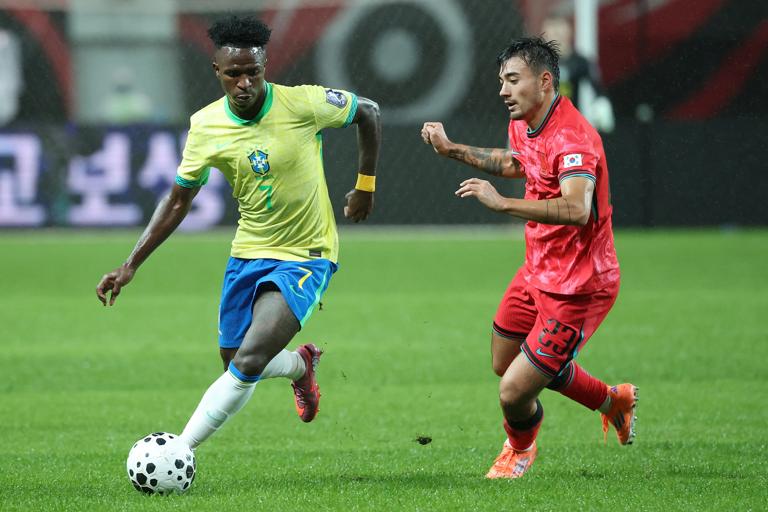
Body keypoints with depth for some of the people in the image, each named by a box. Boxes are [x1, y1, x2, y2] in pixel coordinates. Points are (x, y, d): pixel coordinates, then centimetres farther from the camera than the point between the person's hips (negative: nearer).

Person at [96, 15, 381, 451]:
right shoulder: (206, 126, -7)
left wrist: (366, 185, 5)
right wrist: (131, 265, 0)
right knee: (234, 363, 13)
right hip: (249, 253, 5)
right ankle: (302, 366, 46)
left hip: (306, 258, -5)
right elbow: (179, 200, 5)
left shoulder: (304, 105, -18)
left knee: (248, 362, -20)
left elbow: (369, 112, 1)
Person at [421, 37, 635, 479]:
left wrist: (503, 204, -49)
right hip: (539, 272, 10)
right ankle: (614, 400, 44)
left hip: (576, 289, -10)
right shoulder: (523, 123, 3)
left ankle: (521, 448, 30)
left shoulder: (572, 137, -27)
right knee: (505, 364, 25)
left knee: (514, 393, -8)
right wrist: (452, 150, 22)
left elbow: (577, 209, -45)